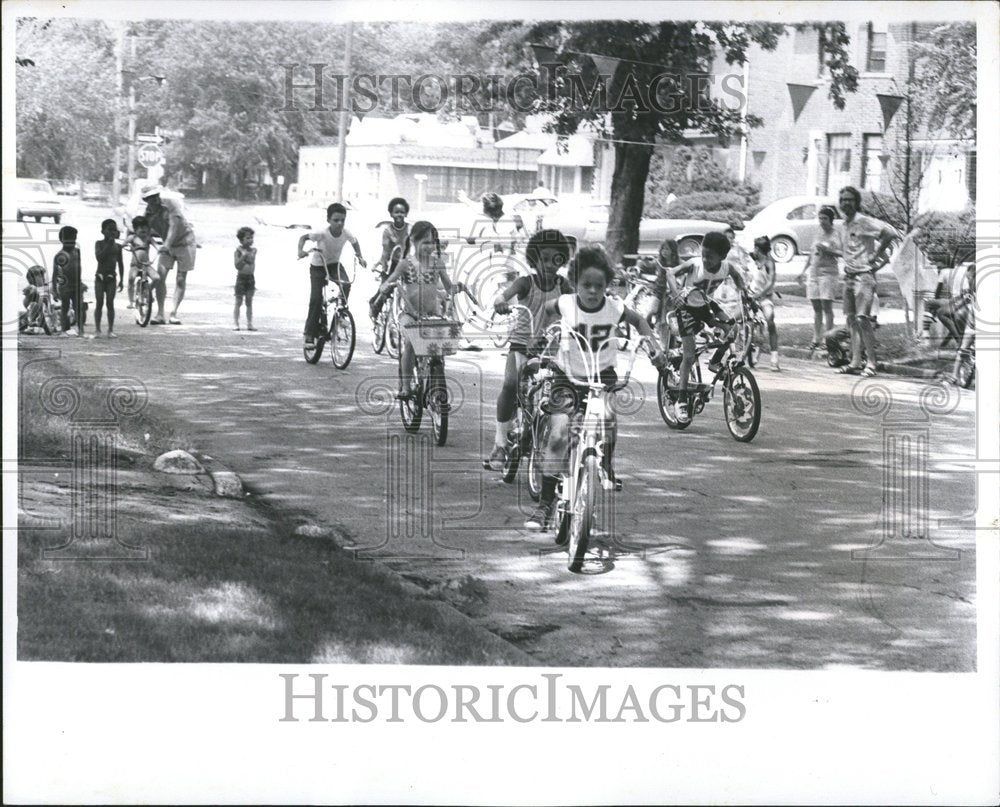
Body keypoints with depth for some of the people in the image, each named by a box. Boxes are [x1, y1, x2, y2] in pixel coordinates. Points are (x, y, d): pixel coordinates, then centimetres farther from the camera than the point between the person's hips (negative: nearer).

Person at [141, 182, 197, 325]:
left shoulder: (171, 204, -22)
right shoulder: (148, 213, -6)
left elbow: (174, 225, -33)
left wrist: (167, 244, -45)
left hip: (184, 243, -4)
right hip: (167, 246, 4)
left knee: (180, 280, -4)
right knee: (159, 276, -10)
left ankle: (174, 313, 1)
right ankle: (160, 314, -7)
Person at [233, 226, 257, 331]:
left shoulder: (253, 250, 5)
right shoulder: (238, 250, -8)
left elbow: (253, 264, 10)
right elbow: (236, 265, -15)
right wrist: (243, 256, -23)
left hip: (250, 278, 4)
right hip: (241, 278, -4)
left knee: (249, 302, 7)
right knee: (238, 301, 0)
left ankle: (250, 324, 9)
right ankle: (235, 323, 3)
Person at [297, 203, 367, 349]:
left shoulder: (346, 234, -18)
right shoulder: (322, 234, -28)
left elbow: (355, 243, 4)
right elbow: (304, 237, -15)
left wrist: (359, 257, -9)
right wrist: (301, 251, -33)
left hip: (334, 265, 3)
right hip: (318, 266, -3)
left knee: (346, 285, -28)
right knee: (316, 299, -12)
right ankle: (310, 335, -3)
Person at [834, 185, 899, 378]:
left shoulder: (864, 222, -11)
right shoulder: (845, 223, 14)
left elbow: (890, 232, -22)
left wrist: (877, 254, -15)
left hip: (863, 277, -9)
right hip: (849, 276, 9)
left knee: (862, 319, -15)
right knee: (851, 320, 7)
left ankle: (871, 362, -12)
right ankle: (855, 362, 9)